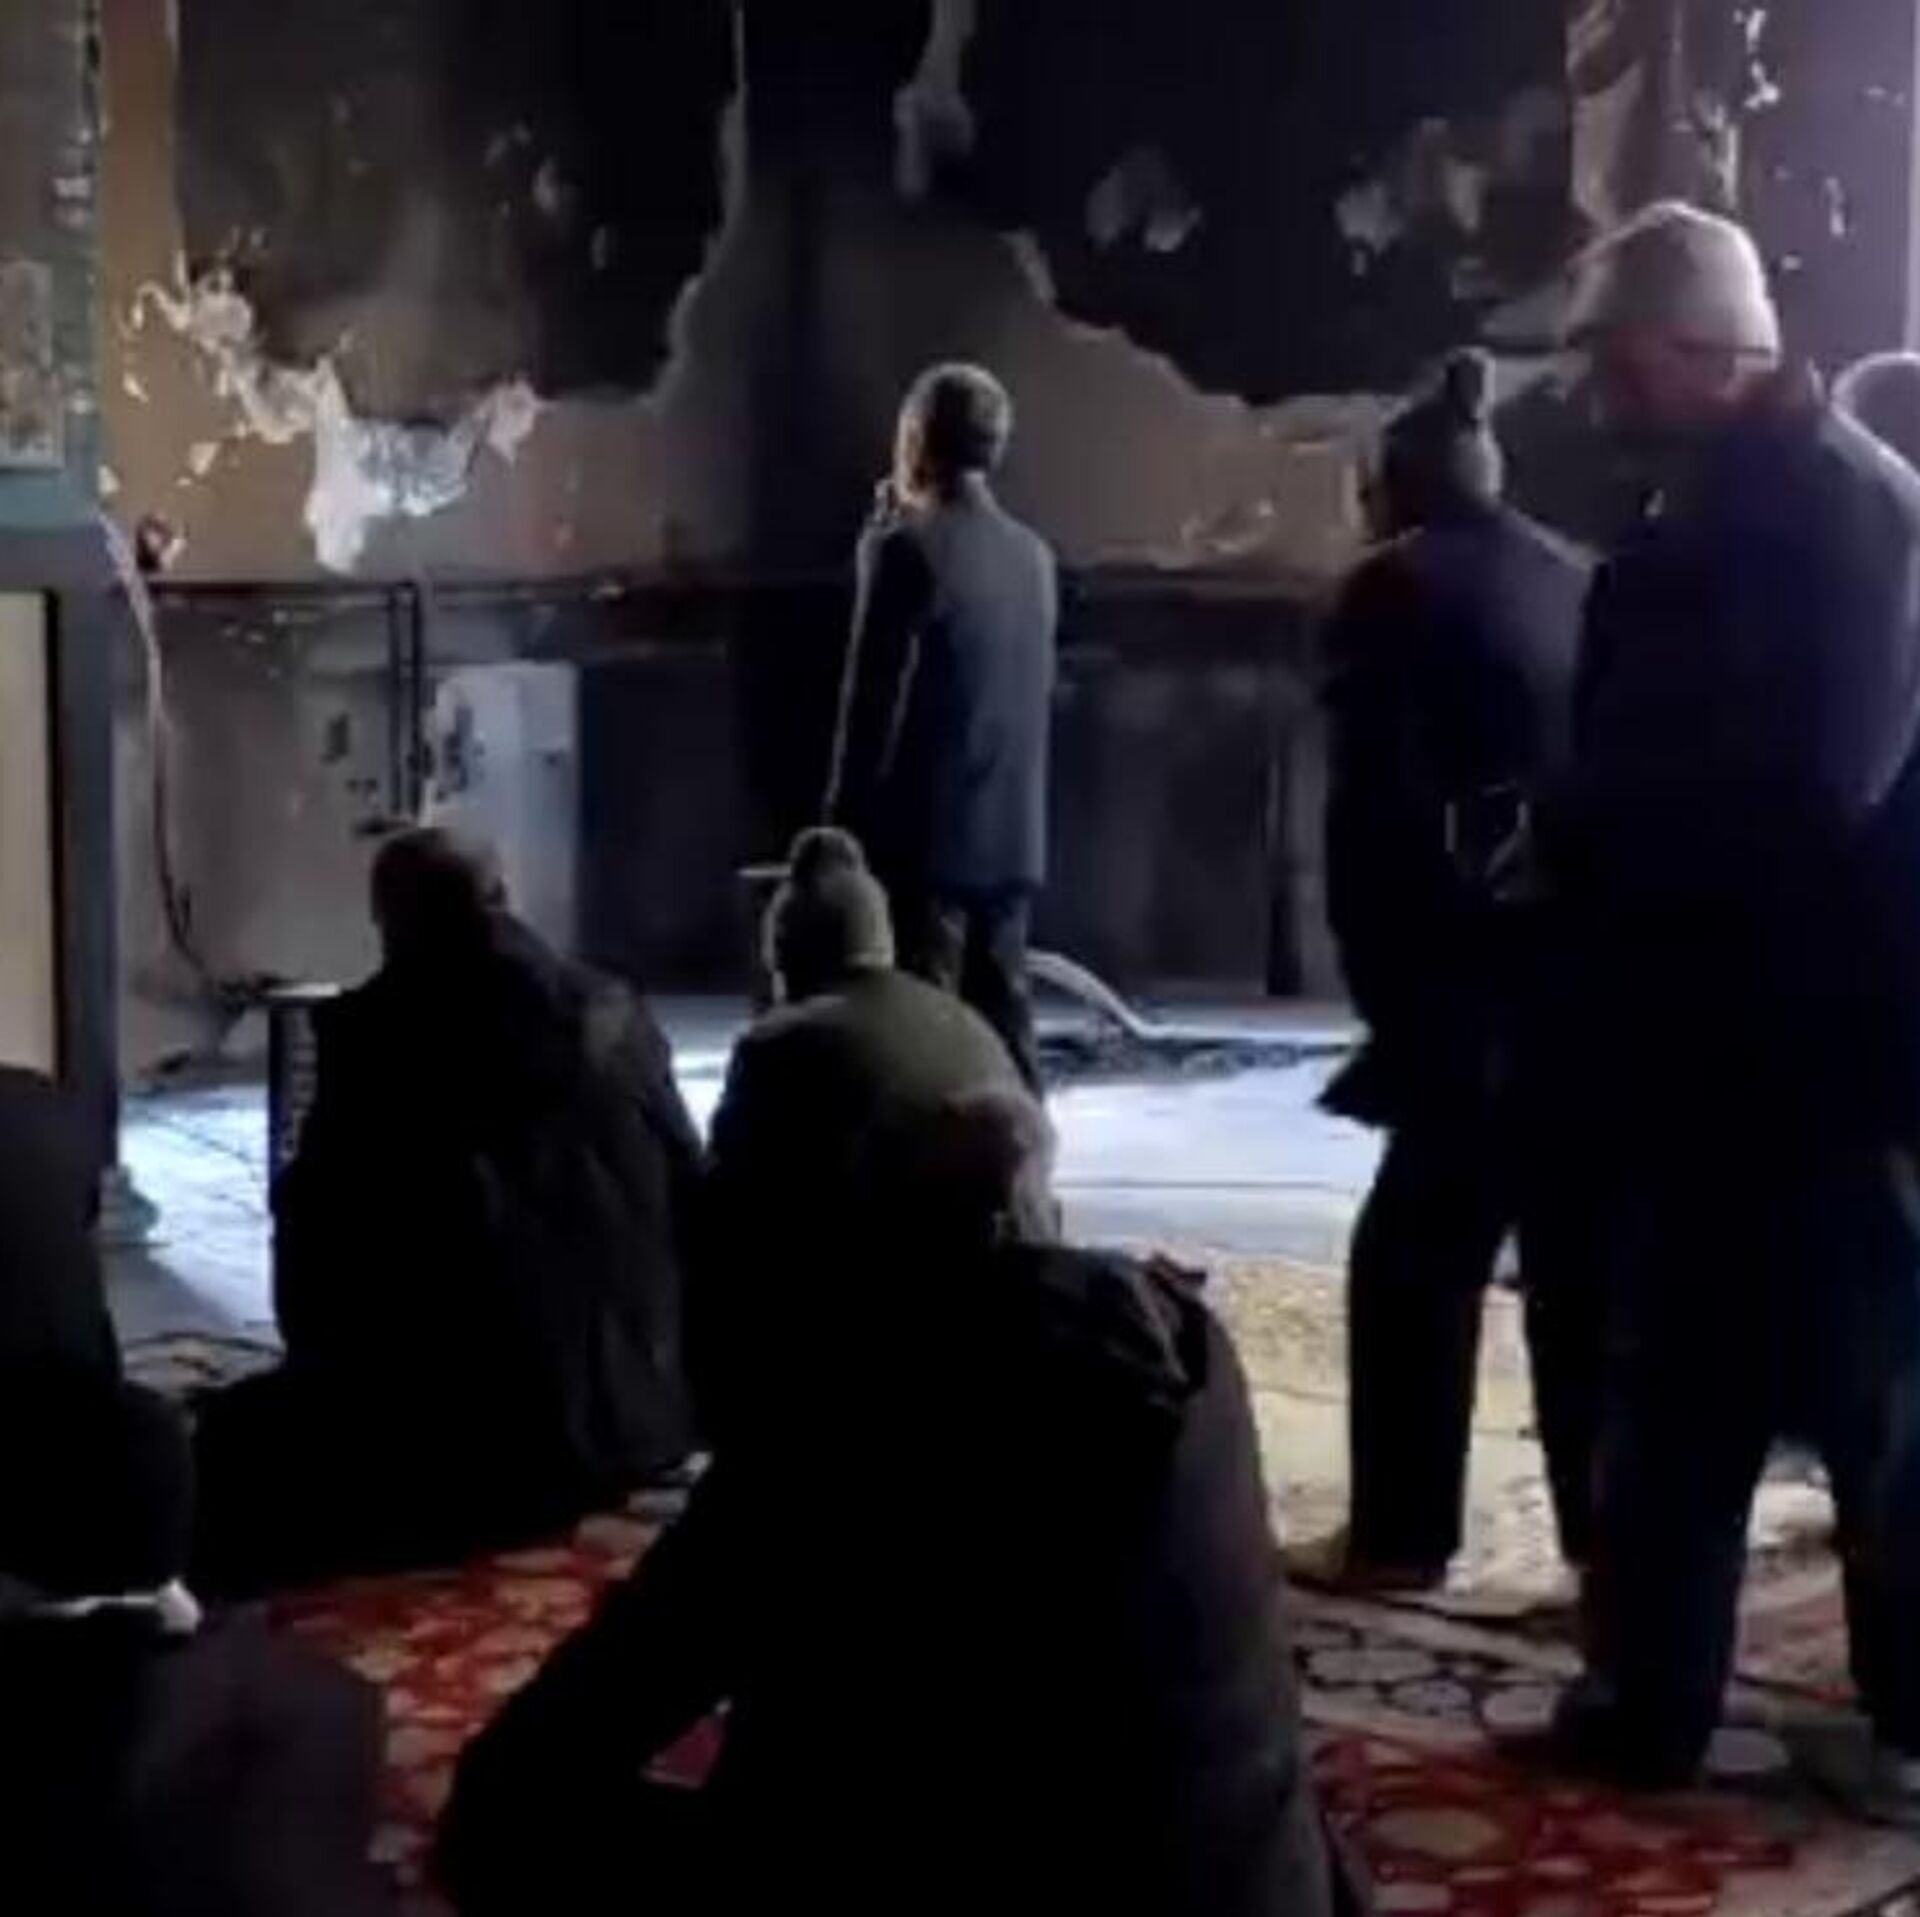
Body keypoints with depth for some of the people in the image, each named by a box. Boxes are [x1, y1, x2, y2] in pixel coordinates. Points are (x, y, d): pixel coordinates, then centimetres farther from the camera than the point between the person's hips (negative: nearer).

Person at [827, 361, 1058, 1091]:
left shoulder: (907, 547, -11)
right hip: (1012, 835, 7)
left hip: (924, 833, -7)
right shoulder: (1032, 555, 10)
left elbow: (872, 698, -13)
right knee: (1001, 1022, 9)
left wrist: (846, 824, -5)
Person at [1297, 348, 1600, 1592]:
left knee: (1423, 1250, 1)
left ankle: (1404, 1532, 3)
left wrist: (1386, 983, -6)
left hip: (1477, 965, -6)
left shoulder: (1395, 590, -3)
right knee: (1583, 1253, 11)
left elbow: (1373, 802, -10)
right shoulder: (1577, 583, 15)